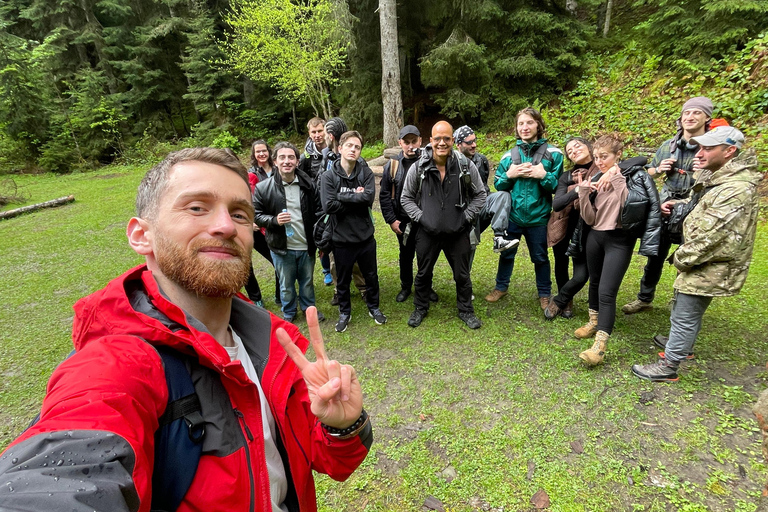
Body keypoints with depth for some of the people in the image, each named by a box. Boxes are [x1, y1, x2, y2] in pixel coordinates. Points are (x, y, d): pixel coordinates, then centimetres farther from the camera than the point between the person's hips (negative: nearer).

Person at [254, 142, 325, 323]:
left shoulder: (309, 184, -4)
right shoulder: (263, 188, -10)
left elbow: (318, 212, 3)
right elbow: (256, 215, -3)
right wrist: (274, 220, -22)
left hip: (306, 246, 2)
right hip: (281, 247, -2)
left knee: (307, 281, 20)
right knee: (286, 284, 15)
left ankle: (309, 307, 44)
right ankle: (288, 312, 39)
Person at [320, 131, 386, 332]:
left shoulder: (366, 173, -4)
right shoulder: (328, 176, -9)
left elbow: (369, 197, -20)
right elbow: (328, 206, -20)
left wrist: (342, 196, -19)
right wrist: (355, 199, -15)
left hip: (365, 235, 2)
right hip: (342, 238, -1)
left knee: (371, 276, 17)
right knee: (343, 279, 15)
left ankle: (373, 307, 41)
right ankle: (344, 312, 37)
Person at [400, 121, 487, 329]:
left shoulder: (466, 166, -8)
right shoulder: (418, 168, -9)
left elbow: (480, 194, 5)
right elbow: (406, 198, 2)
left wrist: (467, 216, -4)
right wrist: (420, 217, -8)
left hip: (458, 232, 0)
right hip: (427, 232, 0)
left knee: (462, 275, 13)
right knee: (424, 273, 15)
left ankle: (466, 310, 35)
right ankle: (420, 308, 37)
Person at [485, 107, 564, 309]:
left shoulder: (553, 154, -5)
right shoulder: (509, 155, 3)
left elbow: (559, 186, -6)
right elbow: (497, 185, 7)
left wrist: (543, 175, -20)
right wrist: (509, 175, -10)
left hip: (538, 217, -2)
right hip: (512, 215, 2)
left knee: (540, 257, 13)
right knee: (506, 253, 16)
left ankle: (545, 294, 32)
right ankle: (501, 287, 37)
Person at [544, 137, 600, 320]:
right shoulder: (566, 177, -1)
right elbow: (556, 204, -15)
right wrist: (577, 191, -31)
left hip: (585, 232, -2)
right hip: (563, 229, 2)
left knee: (581, 276, -7)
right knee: (561, 268, 16)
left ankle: (557, 302, 22)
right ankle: (566, 302, 43)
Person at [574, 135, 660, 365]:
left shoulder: (634, 175, -6)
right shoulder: (597, 180, 7)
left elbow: (632, 207, -22)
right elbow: (589, 219, 2)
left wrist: (617, 178, -23)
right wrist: (584, 194, -12)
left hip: (619, 240, -6)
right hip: (595, 237, 6)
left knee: (607, 292, -13)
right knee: (594, 282, 18)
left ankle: (600, 345, -11)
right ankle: (594, 322, 38)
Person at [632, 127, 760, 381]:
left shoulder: (736, 189, -26)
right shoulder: (717, 176, 6)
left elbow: (709, 235, -27)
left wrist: (681, 258, -14)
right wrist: (677, 204, 3)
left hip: (711, 266, -10)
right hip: (703, 261, 10)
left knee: (685, 316, 0)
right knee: (686, 309, 26)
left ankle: (668, 367, 13)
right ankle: (683, 345, 47)